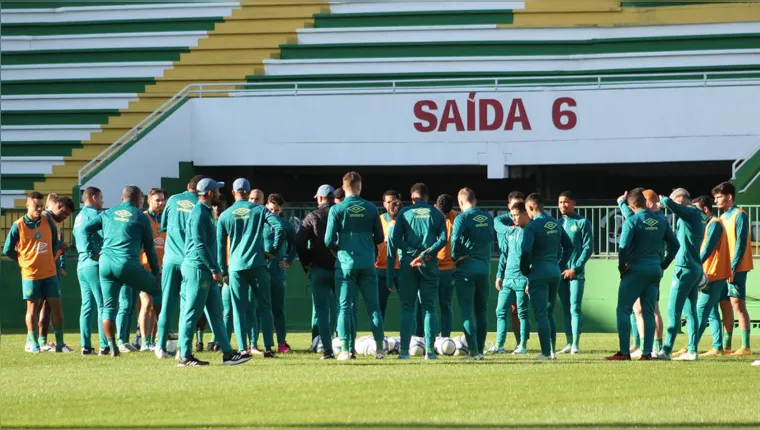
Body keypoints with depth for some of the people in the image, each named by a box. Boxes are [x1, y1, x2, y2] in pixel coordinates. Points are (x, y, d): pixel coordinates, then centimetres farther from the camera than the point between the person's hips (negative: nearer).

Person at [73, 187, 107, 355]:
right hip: (95, 265, -9)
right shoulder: (94, 214, -8)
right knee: (103, 305, -8)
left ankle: (86, 346, 6)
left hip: (81, 265, 9)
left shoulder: (79, 217, 20)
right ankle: (104, 346, -12)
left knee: (87, 306, 8)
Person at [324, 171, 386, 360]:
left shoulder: (337, 209, -5)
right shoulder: (371, 208, 2)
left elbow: (329, 240, -6)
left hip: (345, 263, -2)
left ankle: (346, 350, -5)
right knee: (373, 306, 8)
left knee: (345, 307, 2)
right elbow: (379, 237, 7)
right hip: (367, 264, 2)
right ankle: (380, 348, 6)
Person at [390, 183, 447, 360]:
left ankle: (404, 350, -4)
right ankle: (430, 350, -2)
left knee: (407, 307, 3)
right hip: (429, 265, 0)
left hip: (407, 264, 0)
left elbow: (394, 240, -2)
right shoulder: (436, 214, 7)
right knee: (430, 307, 5)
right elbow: (443, 239, -5)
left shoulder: (404, 213, 5)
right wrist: (426, 254, -11)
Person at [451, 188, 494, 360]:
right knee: (482, 311, 14)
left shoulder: (462, 218, -10)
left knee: (467, 311, -4)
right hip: (485, 268, 5)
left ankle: (474, 351, -13)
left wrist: (455, 257, -3)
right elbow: (491, 238, 10)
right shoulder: (488, 217, 8)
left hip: (466, 268, -5)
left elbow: (455, 239, -18)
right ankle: (480, 349, 15)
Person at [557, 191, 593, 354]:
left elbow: (588, 248, -5)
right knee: (565, 309, 6)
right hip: (560, 272, 5)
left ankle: (576, 344, -11)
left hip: (576, 273, -5)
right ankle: (569, 343, 9)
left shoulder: (582, 223, 0)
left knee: (575, 308, -9)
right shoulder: (557, 224, 14)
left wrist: (575, 269, -12)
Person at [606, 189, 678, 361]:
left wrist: (622, 267, -5)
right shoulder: (661, 221, 8)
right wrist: (663, 264, 16)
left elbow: (623, 247, -18)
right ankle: (647, 352, 5)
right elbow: (674, 245, 11)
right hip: (655, 271, 6)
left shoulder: (632, 221, -10)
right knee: (648, 312, 9)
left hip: (636, 269, -6)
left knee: (623, 309, -1)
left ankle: (624, 352, -8)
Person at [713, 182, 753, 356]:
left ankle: (745, 346, -11)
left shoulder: (739, 215, -9)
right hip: (725, 267, 8)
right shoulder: (723, 217, 16)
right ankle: (726, 344, 12)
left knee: (737, 304, -11)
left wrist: (733, 266, -19)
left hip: (736, 267, -8)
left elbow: (741, 242, -15)